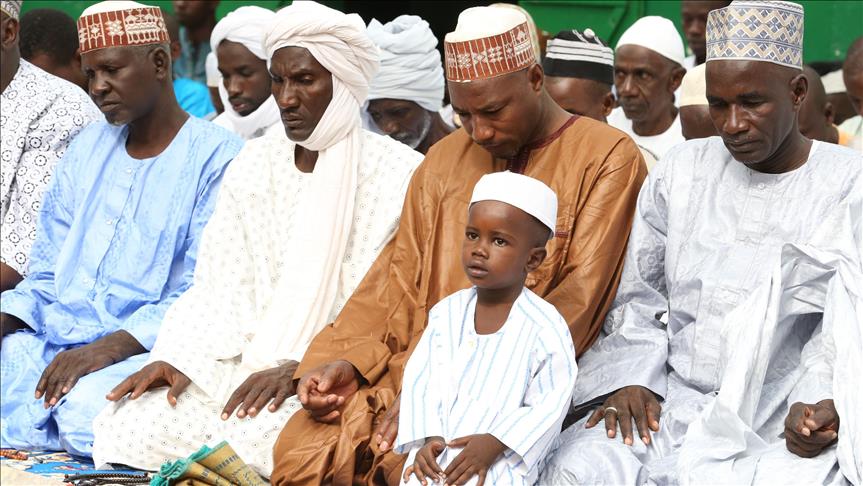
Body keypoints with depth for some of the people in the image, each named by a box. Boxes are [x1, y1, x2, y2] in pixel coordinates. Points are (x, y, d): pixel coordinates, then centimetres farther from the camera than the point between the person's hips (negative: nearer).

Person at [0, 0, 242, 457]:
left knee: (86, 414, -34)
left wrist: (104, 350, -22)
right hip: (56, 331, 4)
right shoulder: (88, 147, 18)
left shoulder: (217, 158, -3)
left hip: (141, 349, -4)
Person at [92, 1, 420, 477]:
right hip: (242, 364, 5)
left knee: (249, 442, -34)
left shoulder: (399, 174, -4)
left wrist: (299, 370, -20)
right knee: (125, 427, -18)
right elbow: (220, 290, 8)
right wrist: (178, 358, -9)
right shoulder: (254, 163, 13)